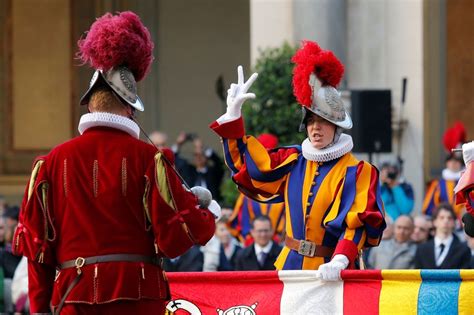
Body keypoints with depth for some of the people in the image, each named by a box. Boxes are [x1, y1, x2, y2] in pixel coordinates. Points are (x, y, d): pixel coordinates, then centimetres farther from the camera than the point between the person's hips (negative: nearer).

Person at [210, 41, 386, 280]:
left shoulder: (354, 172, -6)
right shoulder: (293, 161, 10)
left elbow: (356, 224, -16)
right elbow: (249, 164, 18)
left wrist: (339, 261, -32)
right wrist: (233, 116, 11)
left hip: (328, 270, -5)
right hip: (290, 266, 5)